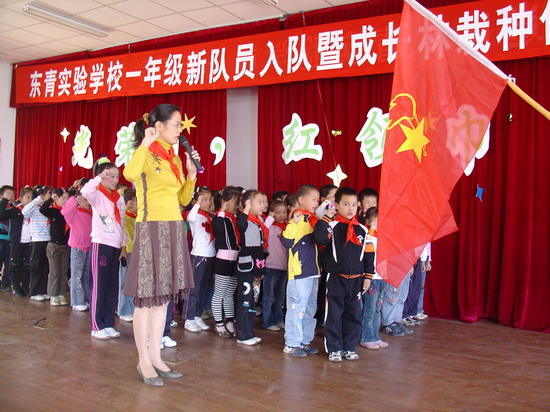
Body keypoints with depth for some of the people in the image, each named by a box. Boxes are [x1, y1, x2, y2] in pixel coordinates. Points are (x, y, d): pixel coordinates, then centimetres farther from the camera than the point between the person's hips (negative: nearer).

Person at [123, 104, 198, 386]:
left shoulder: (174, 158, 15)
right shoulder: (146, 154, -7)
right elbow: (130, 174, -31)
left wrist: (191, 173, 6)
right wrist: (145, 143, -23)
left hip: (173, 230, 8)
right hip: (151, 229, -8)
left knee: (163, 296, 10)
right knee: (146, 297, -1)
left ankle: (156, 356, 20)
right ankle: (144, 361, 10)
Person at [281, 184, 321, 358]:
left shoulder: (314, 220, 13)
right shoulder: (297, 219, -11)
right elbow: (286, 242, -22)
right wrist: (294, 223, -32)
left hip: (313, 272, 9)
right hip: (299, 272, -9)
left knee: (310, 309, 15)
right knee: (297, 308, -3)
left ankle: (305, 341, 26)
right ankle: (291, 343, 8)